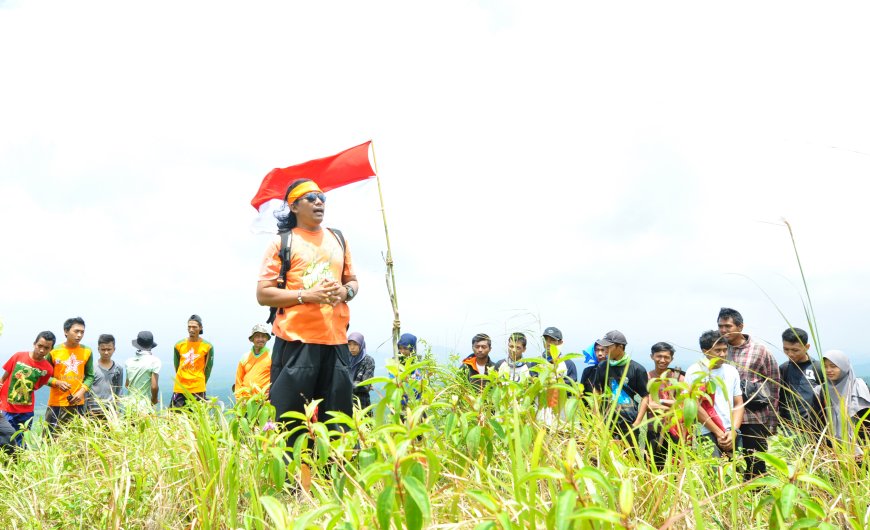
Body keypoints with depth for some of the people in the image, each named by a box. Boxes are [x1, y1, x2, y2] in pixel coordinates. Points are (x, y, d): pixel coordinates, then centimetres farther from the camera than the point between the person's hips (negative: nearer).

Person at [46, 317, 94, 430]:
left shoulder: (87, 352, 3)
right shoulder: (54, 352, -3)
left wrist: (82, 391, -8)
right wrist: (57, 382, -15)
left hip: (77, 403, 2)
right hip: (56, 403, -2)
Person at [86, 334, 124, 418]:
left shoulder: (118, 369, 7)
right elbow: (86, 389, 0)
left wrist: (116, 408, 4)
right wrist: (88, 409, -5)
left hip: (111, 411, 2)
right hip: (94, 411, -2)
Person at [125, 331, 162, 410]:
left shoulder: (129, 361, 5)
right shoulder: (154, 361, -11)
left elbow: (127, 384, 13)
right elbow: (154, 386, -15)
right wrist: (154, 400, 2)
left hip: (130, 404, 5)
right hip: (145, 406, -5)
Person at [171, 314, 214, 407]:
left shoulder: (208, 346, -1)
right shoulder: (179, 345, 5)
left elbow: (208, 368, 5)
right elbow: (176, 366, 13)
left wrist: (201, 383, 5)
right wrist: (182, 380, 11)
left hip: (198, 389, -2)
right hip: (179, 389, 2)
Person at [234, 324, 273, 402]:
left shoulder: (272, 356, 6)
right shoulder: (245, 357, 17)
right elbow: (238, 380, 18)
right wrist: (239, 398, 7)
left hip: (264, 399, -4)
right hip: (245, 399, 4)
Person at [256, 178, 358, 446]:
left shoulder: (338, 239, 18)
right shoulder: (282, 242, 3)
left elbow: (353, 281, 24)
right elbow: (263, 294, -2)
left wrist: (346, 291, 0)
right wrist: (307, 295, -14)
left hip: (335, 340, 4)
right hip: (296, 341, -4)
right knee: (290, 420, -3)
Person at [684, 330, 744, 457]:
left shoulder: (732, 371, 13)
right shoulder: (695, 372, -3)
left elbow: (738, 404, 12)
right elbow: (695, 406, -7)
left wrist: (733, 431, -3)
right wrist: (719, 433, -8)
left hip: (732, 434, 5)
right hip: (707, 434, -5)